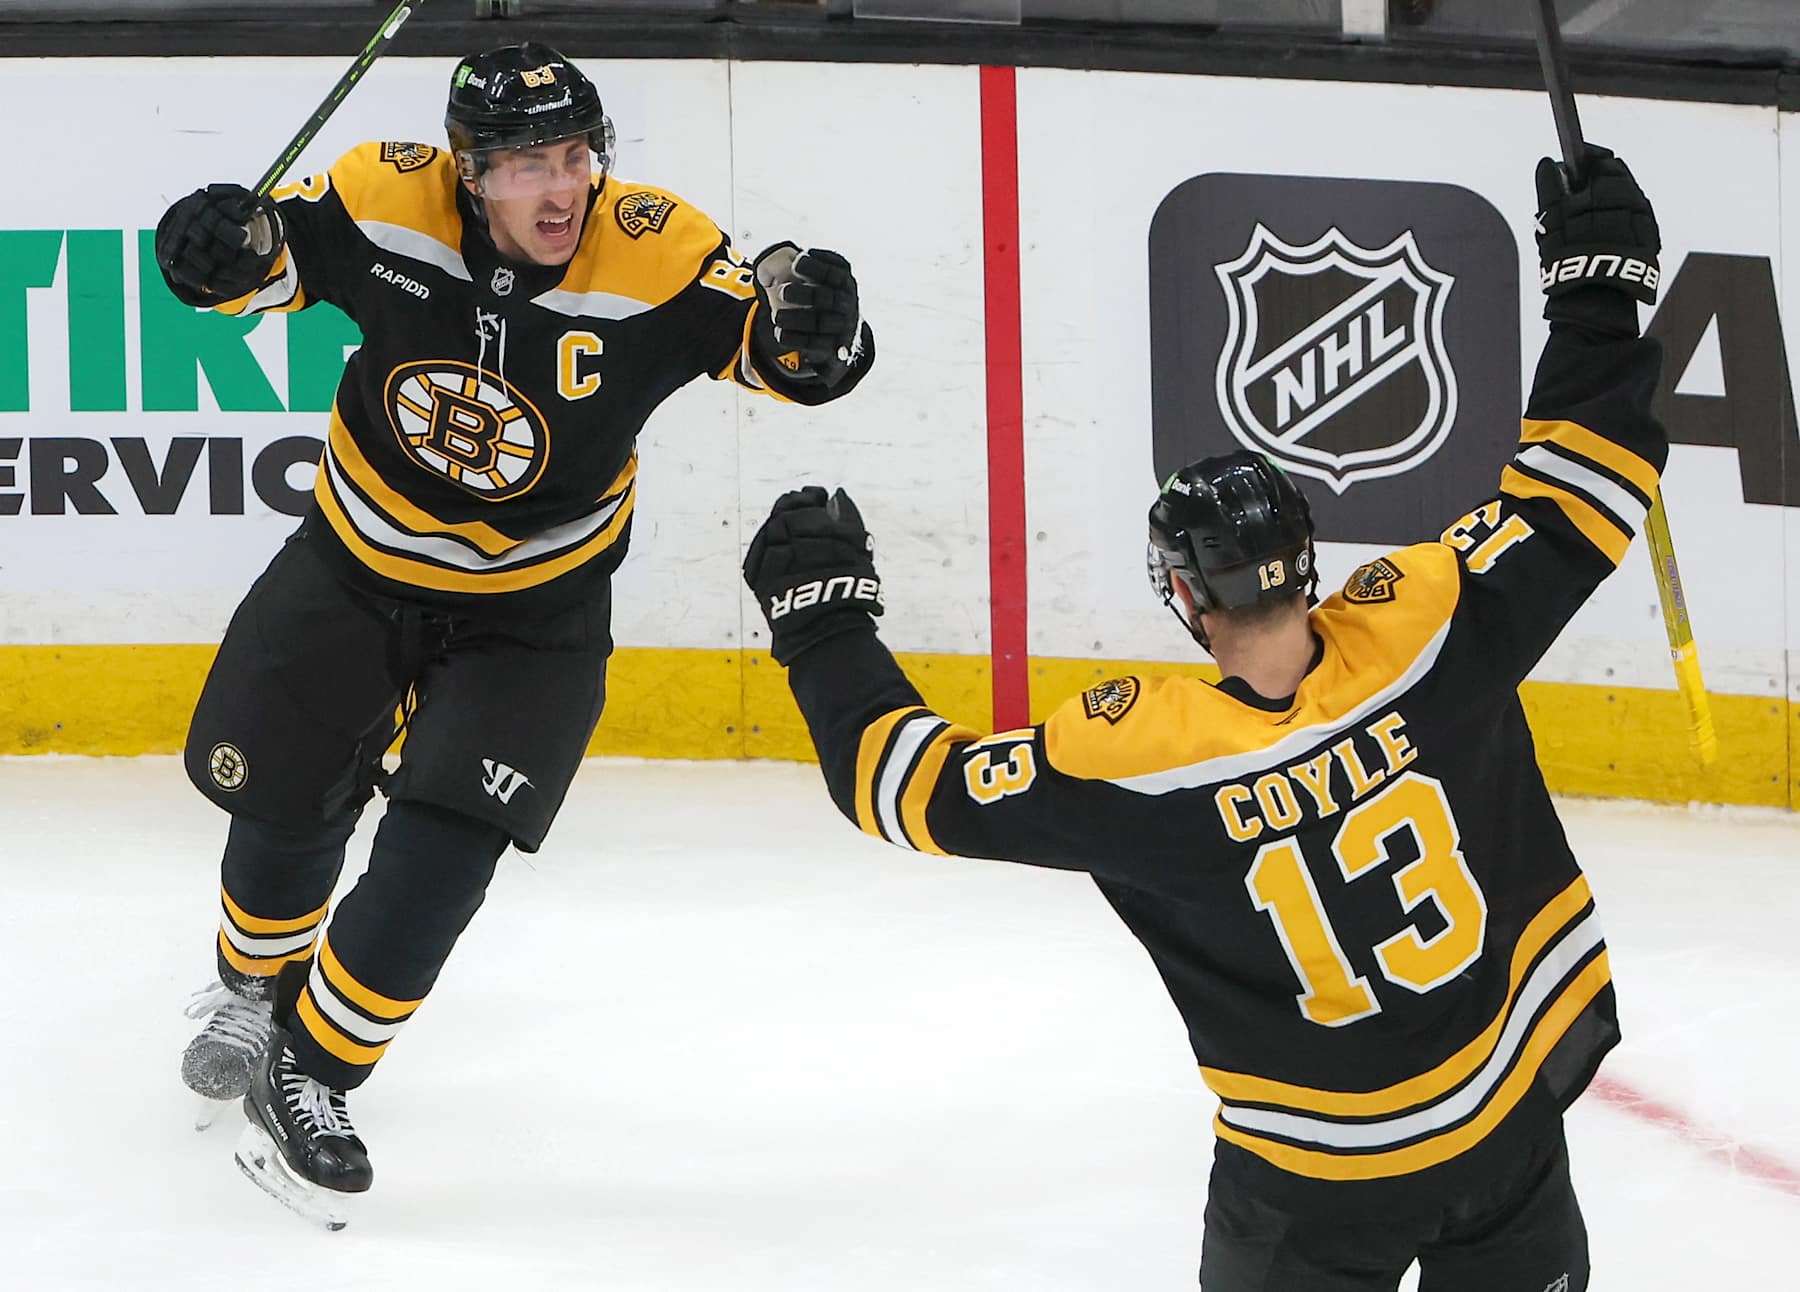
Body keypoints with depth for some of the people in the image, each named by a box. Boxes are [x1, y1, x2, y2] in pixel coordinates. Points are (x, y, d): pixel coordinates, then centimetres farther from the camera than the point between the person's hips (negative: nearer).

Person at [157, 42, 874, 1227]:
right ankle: (255, 987, 46)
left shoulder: (658, 254, -26)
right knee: (286, 811, 14)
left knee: (438, 860, -11)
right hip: (357, 567, 2)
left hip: (531, 614, -2)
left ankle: (310, 1072, 10)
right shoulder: (385, 202, -22)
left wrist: (810, 328, -42)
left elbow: (790, 353, -19)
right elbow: (272, 257, -7)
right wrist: (226, 250, -31)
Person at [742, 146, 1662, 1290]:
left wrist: (823, 622, -1)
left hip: (1324, 1173, -2)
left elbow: (916, 785, -15)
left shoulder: (1139, 760, -24)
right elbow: (1582, 503, -10)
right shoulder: (1420, 632, -20)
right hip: (1517, 1110, 3)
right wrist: (1597, 298, 0)